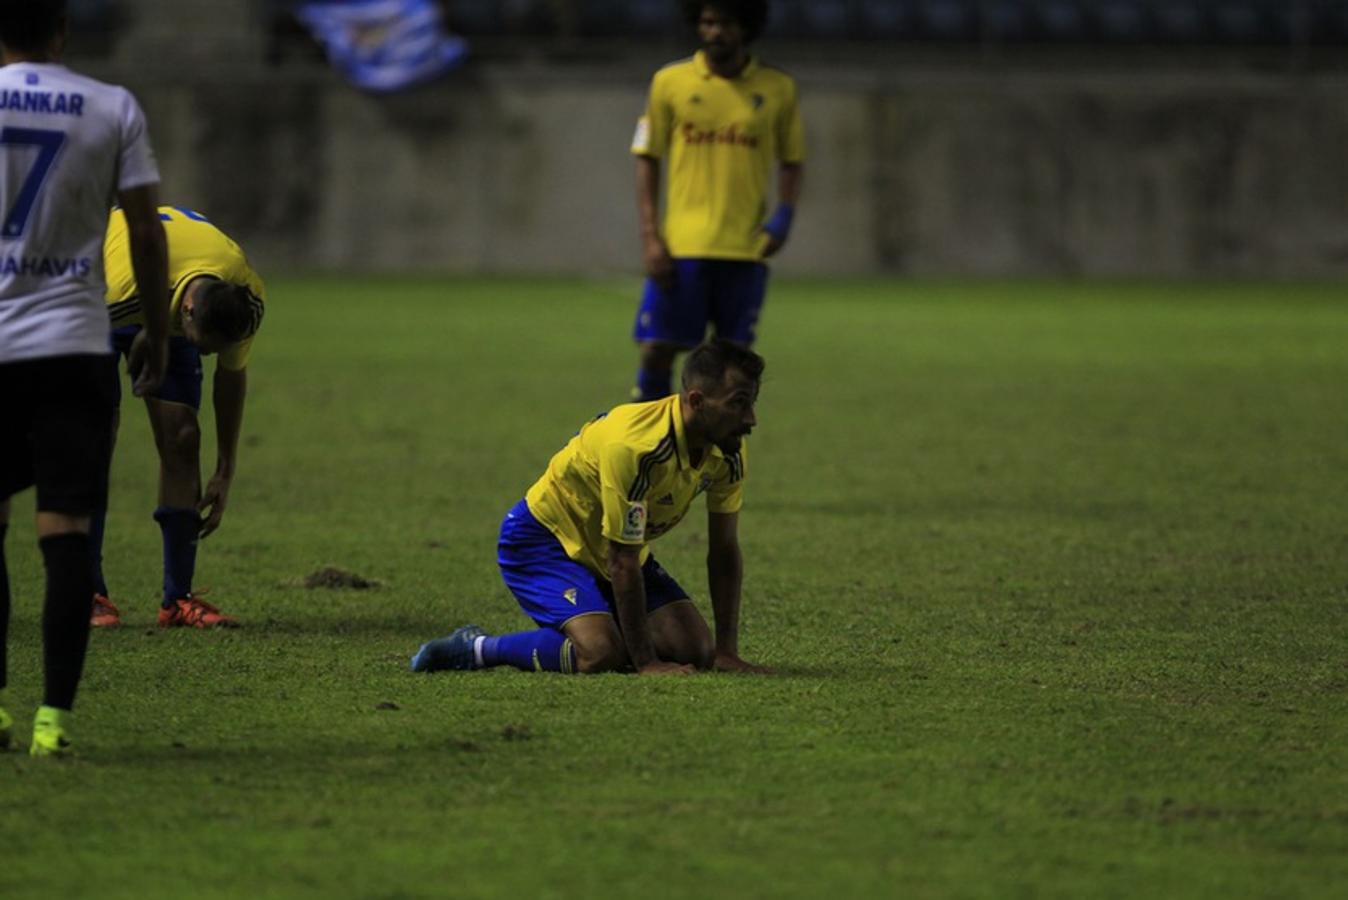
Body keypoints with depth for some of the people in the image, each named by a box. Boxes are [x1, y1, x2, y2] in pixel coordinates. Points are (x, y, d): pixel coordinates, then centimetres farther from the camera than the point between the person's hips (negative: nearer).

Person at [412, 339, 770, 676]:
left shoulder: (727, 450, -12)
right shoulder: (633, 446, -36)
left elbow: (724, 551, -2)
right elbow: (622, 564, -31)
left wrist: (726, 653, -8)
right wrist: (645, 662, -28)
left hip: (609, 547, 8)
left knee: (695, 650, -7)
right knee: (601, 653, -30)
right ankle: (475, 649, -8)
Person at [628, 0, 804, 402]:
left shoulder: (777, 89, 5)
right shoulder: (670, 82, 3)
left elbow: (793, 162, 13)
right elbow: (647, 161, 5)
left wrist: (784, 215, -6)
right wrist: (650, 237, -5)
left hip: (745, 248, 1)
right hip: (681, 245, -1)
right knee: (657, 349, -5)